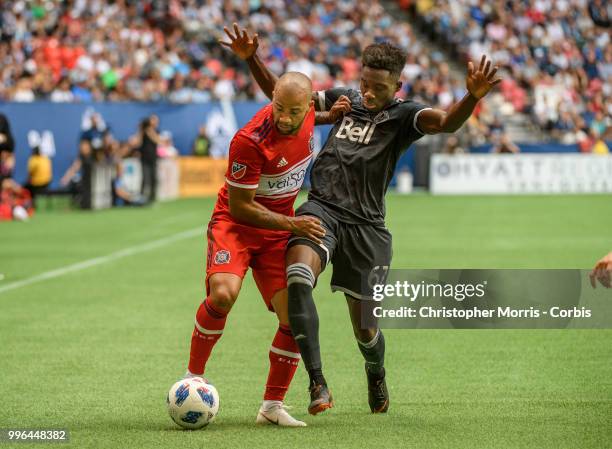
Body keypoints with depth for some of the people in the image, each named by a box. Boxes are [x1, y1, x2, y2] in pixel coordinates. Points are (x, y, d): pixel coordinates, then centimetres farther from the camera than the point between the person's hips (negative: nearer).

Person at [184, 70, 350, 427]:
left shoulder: (307, 113, -9)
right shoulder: (250, 141, -28)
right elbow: (240, 207, -19)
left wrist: (332, 117, 2)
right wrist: (291, 224, -22)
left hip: (278, 232, 5)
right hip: (236, 224, -5)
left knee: (295, 318, -7)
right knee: (224, 293, -32)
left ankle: (273, 406, 9)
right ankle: (194, 376, -11)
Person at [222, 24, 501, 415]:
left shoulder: (403, 116, -1)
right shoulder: (345, 99, 12)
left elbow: (446, 122, -22)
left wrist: (473, 96, -43)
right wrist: (252, 59, 5)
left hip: (365, 226, -2)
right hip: (321, 210, 2)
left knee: (364, 325, 5)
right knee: (298, 279, -30)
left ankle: (377, 378, 42)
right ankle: (317, 383, -27)